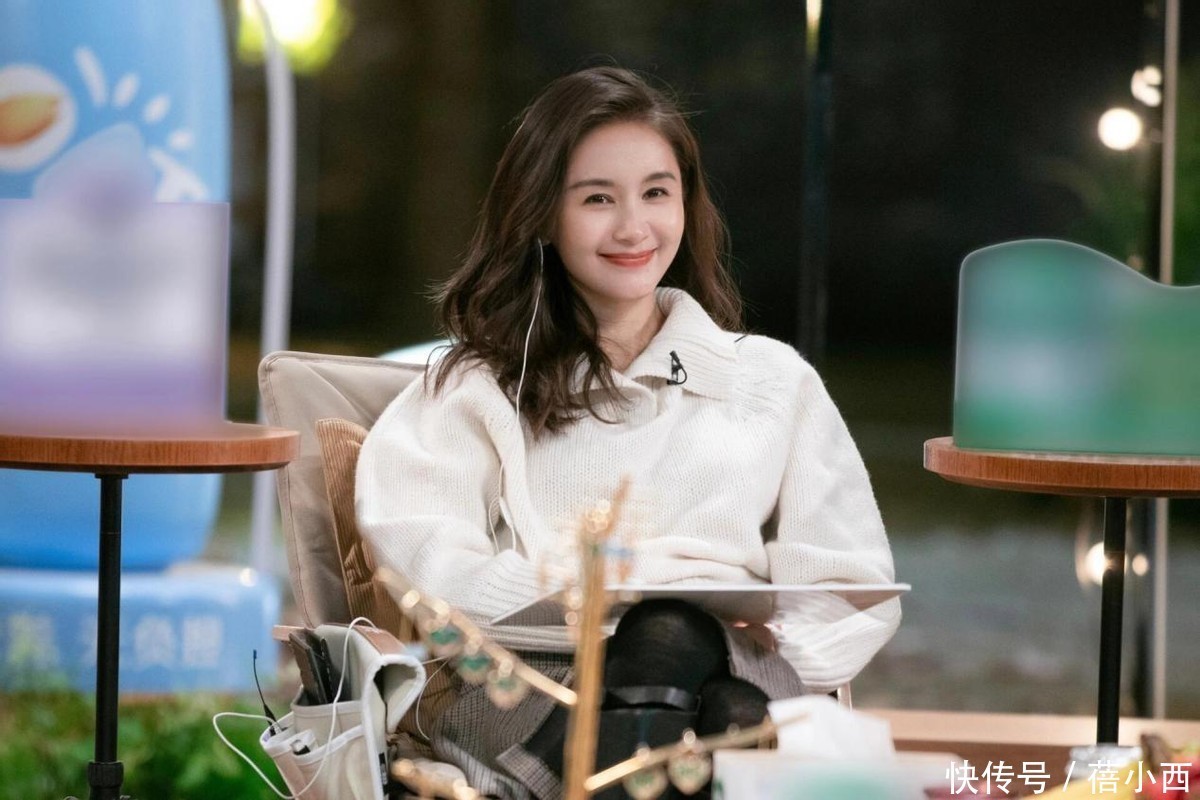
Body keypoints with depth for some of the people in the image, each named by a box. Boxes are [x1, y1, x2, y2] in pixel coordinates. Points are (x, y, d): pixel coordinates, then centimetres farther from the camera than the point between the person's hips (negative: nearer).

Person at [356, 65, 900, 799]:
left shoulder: (776, 380, 24)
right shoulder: (480, 387, 19)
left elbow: (855, 596, 13)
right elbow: (430, 574, 1)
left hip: (734, 686, 1)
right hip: (527, 703, -1)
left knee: (674, 634, -37)